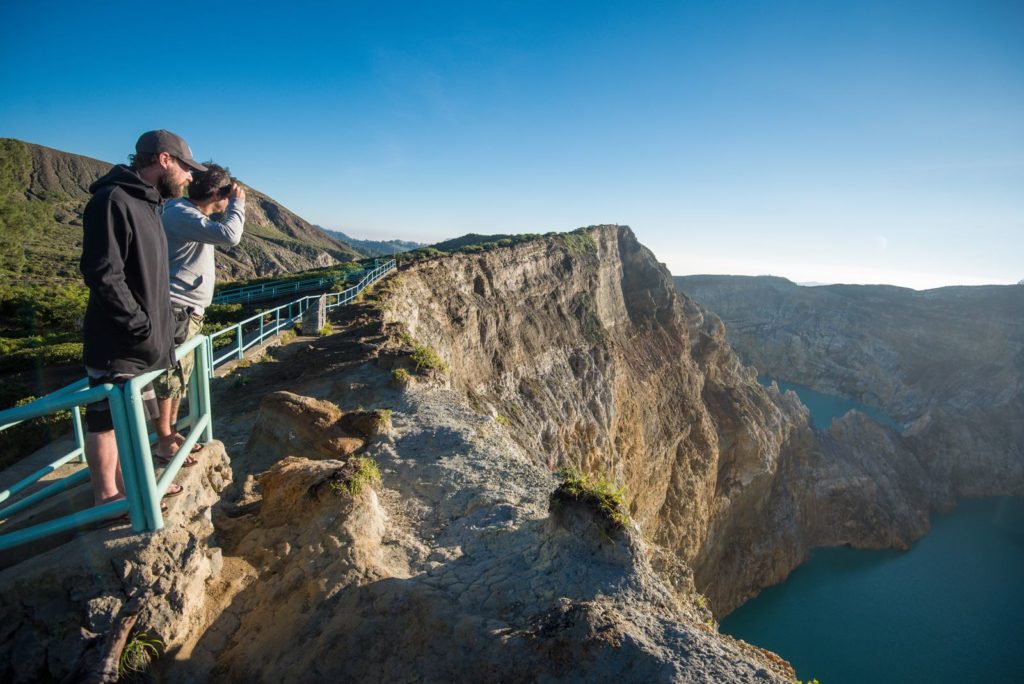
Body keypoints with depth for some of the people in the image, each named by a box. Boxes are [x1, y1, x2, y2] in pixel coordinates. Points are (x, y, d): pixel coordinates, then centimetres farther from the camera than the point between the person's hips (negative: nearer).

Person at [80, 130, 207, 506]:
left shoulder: (146, 203, 14)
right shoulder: (113, 200, -16)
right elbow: (102, 275, -22)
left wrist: (157, 331, 14)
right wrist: (142, 328, -21)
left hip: (139, 341, 9)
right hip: (116, 344, -9)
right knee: (107, 418, 3)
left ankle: (126, 482, 32)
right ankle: (106, 497, 17)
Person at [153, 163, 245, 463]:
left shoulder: (193, 215, 13)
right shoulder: (180, 215, -18)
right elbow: (229, 235, -29)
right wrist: (238, 203, -17)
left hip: (188, 311, 11)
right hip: (176, 311, -11)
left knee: (179, 376, 18)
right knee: (168, 378, -1)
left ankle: (171, 433, 31)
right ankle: (164, 444, 10)